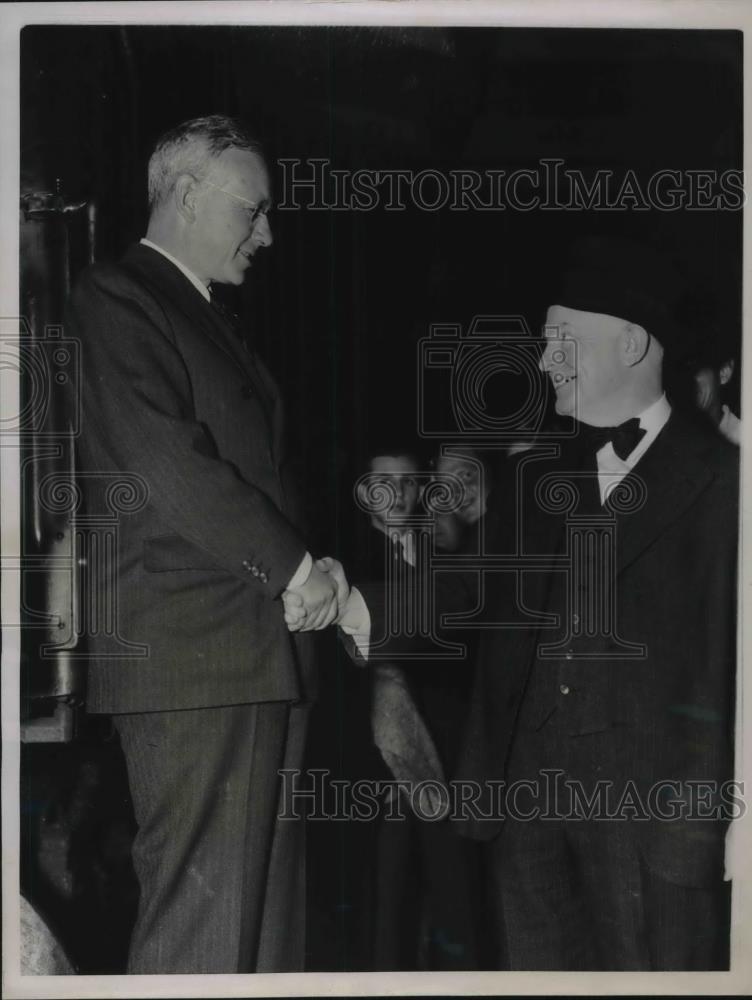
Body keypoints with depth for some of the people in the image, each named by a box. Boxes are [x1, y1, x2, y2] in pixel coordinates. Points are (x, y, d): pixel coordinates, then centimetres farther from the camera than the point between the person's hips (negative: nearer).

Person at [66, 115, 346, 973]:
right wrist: (295, 567, -11)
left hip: (260, 657, 9)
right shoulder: (114, 301, -5)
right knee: (202, 919, -6)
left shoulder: (210, 320, 23)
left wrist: (308, 574, 7)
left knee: (265, 913, 12)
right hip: (191, 658, -9)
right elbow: (168, 465, -17)